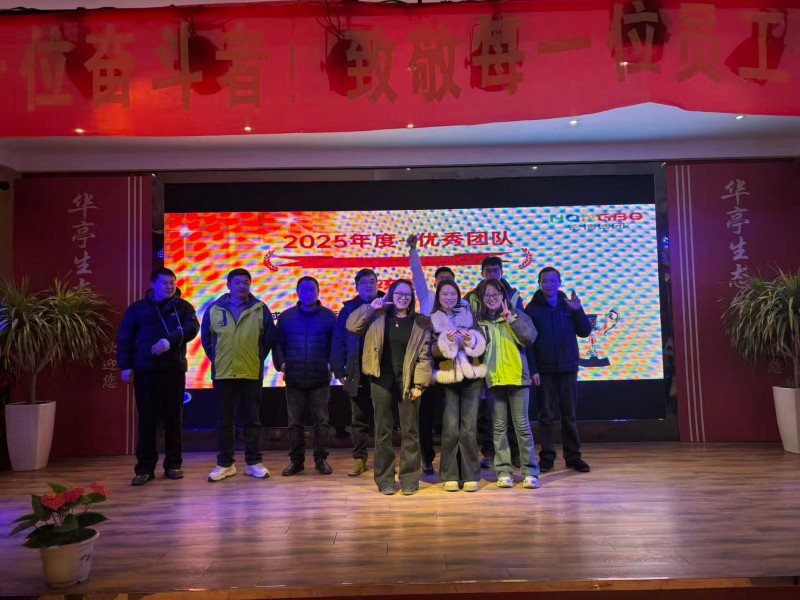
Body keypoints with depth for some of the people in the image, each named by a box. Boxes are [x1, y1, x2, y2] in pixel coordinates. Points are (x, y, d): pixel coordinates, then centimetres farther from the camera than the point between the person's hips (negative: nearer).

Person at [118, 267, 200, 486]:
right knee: (146, 419, 1)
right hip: (144, 370, 0)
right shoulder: (137, 308, 9)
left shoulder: (182, 306, 7)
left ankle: (173, 464, 15)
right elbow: (124, 337, 6)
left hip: (174, 369, 0)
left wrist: (170, 340, -26)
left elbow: (192, 327, -11)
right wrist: (125, 366, -3)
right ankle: (145, 467, 8)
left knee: (173, 418, 5)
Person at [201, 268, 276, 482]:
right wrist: (216, 359, 9)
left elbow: (270, 337, 7)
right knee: (224, 421, 7)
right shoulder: (214, 309, 2)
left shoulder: (260, 309, 0)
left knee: (253, 420, 6)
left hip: (252, 373, -1)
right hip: (223, 374, 1)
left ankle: (254, 462, 16)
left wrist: (259, 358, 4)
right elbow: (206, 338, 12)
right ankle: (225, 464, 18)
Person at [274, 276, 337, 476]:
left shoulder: (329, 316, 2)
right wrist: (281, 363, -4)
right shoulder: (286, 317, 7)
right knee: (295, 422, 8)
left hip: (320, 379, -1)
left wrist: (332, 364, -7)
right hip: (294, 379, 2)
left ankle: (321, 459, 16)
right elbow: (278, 343, 9)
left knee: (321, 421, 5)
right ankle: (296, 460, 19)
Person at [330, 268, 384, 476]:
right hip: (357, 373, 1)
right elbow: (338, 341, 4)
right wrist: (339, 371, -1)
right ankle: (359, 459, 20)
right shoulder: (349, 308, 5)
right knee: (359, 418, 10)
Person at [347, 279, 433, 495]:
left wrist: (419, 384, -9)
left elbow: (424, 356, -1)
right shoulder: (378, 318, 7)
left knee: (410, 431, 4)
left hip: (407, 382, -1)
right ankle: (384, 479, 17)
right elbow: (352, 326, -2)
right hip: (382, 380, 1)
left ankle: (409, 479, 14)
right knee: (383, 431, 7)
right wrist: (371, 307, -5)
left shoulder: (420, 323, 3)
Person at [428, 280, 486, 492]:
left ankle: (471, 476, 8)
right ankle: (450, 476, 5)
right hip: (447, 378, -1)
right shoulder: (433, 320, 5)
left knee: (468, 428, -1)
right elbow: (432, 351, -1)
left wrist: (471, 339, -12)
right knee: (451, 428, -7)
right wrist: (445, 341, -18)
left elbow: (481, 345, 8)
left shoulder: (469, 315, 11)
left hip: (471, 376, 1)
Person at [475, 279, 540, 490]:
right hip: (493, 379, 1)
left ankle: (530, 471, 11)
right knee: (499, 427, 7)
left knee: (522, 425, 4)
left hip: (517, 377, -1)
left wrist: (511, 318, -12)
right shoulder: (479, 320, 6)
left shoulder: (516, 314, 4)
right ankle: (504, 471, 14)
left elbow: (530, 338, -9)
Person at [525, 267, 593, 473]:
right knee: (546, 415, 3)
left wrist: (578, 310, -11)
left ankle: (573, 456, 17)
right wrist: (532, 370, -11)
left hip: (568, 369, 2)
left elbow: (585, 332, 4)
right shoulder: (532, 308, 0)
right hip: (544, 370, -2)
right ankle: (547, 457, 11)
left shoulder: (569, 305, 7)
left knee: (569, 414, 8)